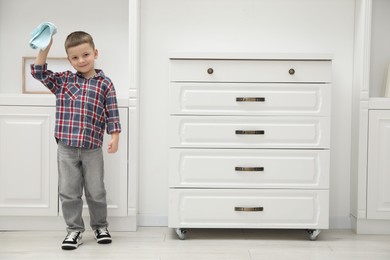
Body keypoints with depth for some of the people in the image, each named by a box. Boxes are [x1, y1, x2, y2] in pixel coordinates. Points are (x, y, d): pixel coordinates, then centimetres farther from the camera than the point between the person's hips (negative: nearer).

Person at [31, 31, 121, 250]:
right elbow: (39, 72, 0)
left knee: (96, 191, 9)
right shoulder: (63, 81, 6)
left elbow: (112, 113, 0)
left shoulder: (105, 84, 0)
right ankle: (75, 230, 19)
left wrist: (115, 137, -8)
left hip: (92, 149, -2)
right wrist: (45, 48, -10)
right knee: (68, 192, 6)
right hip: (66, 148, 2)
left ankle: (101, 226, 28)